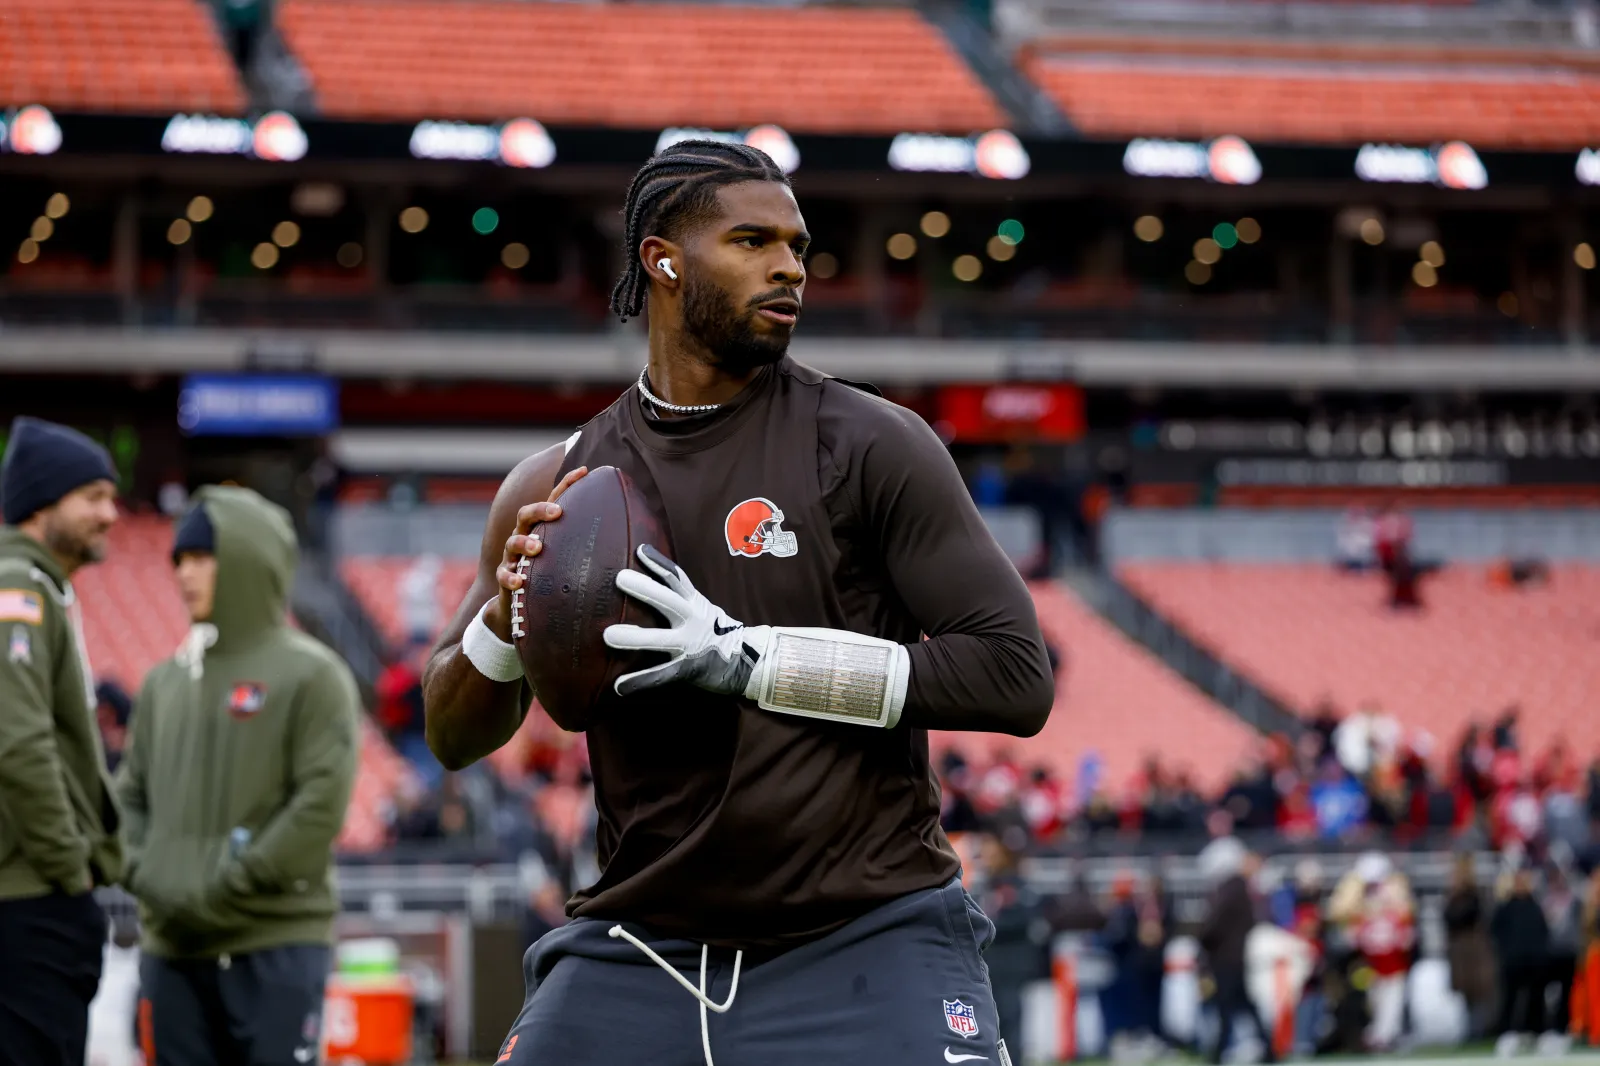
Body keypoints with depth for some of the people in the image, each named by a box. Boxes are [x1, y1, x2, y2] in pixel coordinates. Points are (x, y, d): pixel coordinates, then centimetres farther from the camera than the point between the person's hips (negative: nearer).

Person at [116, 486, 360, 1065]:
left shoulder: (311, 676, -2)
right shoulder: (165, 681, 16)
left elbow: (322, 802, -11)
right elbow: (132, 793, 19)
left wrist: (226, 889, -14)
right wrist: (144, 874, 0)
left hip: (275, 942, -6)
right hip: (172, 946, 6)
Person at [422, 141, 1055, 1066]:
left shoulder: (869, 447, -3)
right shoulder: (560, 486, 7)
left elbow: (1019, 677, -10)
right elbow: (453, 737, 15)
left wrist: (758, 660, -19)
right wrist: (506, 618, -8)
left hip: (867, 949, -3)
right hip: (640, 948, 3)